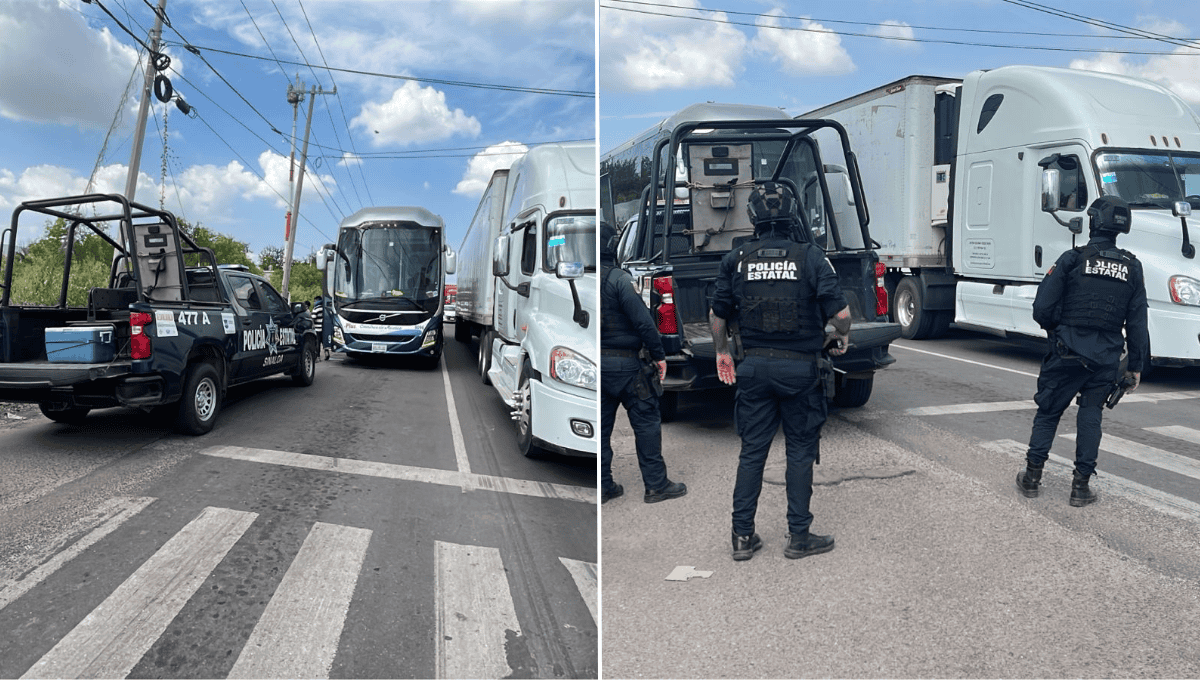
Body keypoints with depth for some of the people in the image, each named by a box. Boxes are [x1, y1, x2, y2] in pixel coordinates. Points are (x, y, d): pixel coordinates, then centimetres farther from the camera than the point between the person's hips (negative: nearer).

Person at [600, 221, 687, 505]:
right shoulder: (618, 279, -14)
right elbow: (643, 321, -16)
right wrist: (658, 355, -7)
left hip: (596, 363, 7)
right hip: (623, 363, -6)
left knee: (601, 426, 12)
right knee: (647, 420, 4)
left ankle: (603, 487, 19)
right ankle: (656, 485, 9)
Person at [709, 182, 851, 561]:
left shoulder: (736, 260, 0)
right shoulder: (810, 257, -7)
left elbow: (717, 314, 7)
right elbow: (840, 312, -11)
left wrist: (722, 352, 22)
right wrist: (842, 336, 10)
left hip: (754, 367, 2)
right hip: (800, 368, -2)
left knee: (751, 451, 11)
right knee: (800, 451, 9)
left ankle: (743, 537, 15)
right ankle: (799, 537, 16)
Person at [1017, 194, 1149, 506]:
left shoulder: (1072, 259, -8)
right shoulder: (1132, 268, 3)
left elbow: (1042, 309, -10)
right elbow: (1138, 323, 4)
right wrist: (1136, 366, 11)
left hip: (1067, 353, -2)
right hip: (1107, 360, 3)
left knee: (1048, 413, 10)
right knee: (1090, 417, 11)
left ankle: (1032, 476, 15)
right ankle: (1081, 485, 12)